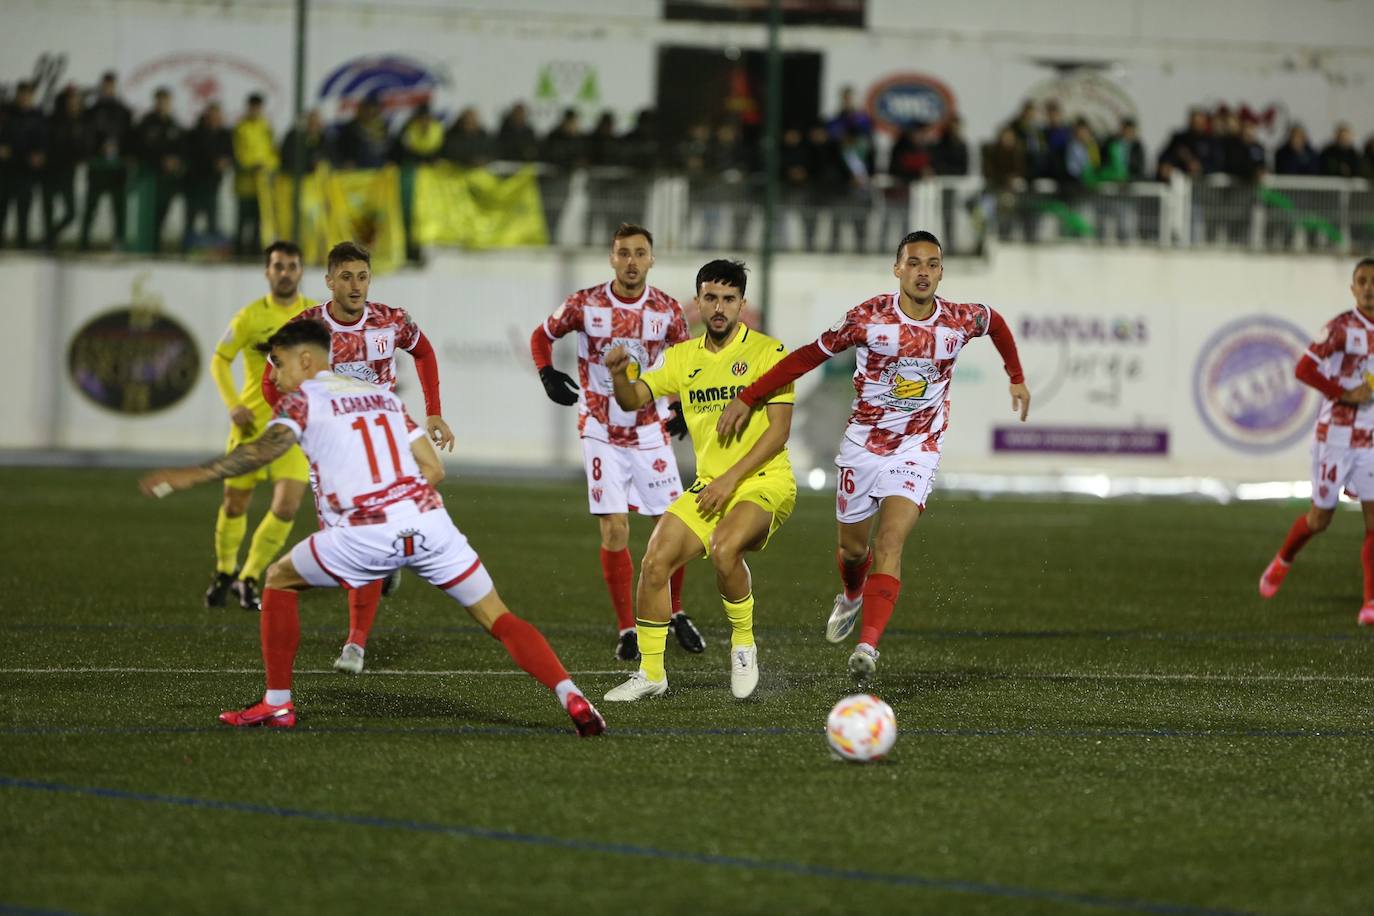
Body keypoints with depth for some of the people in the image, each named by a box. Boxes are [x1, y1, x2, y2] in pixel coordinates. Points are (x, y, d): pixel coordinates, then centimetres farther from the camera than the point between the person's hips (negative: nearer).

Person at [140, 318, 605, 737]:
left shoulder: (304, 399, 7)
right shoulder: (383, 394, 23)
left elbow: (265, 449, -12)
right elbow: (432, 467, 19)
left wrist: (190, 476, -14)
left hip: (366, 534, -4)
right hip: (426, 515, 4)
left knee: (279, 581, 19)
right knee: (498, 619, 6)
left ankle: (277, 704, 18)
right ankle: (571, 697, -13)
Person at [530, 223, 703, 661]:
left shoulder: (667, 311, -5)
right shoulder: (584, 305, -9)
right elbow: (542, 336, 7)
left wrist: (685, 407, -2)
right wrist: (547, 374, -11)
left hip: (651, 433, 2)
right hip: (602, 435, -2)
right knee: (614, 531, -8)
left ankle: (675, 614, 25)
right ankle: (627, 629, 3)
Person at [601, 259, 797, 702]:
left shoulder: (766, 351, -6)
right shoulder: (684, 358, 10)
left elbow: (779, 429, -10)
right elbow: (632, 400, 8)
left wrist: (732, 478, -17)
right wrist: (618, 375, -16)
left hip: (764, 483, -6)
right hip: (709, 487, 6)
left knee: (724, 548, -33)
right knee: (655, 561, -9)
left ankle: (743, 645, -10)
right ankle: (650, 672, 5)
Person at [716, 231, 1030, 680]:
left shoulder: (961, 320, -7)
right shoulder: (869, 317, -13)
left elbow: (996, 323, 17)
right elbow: (809, 356, -7)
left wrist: (1017, 378, 24)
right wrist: (748, 398, -9)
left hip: (918, 449, -1)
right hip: (864, 444, 1)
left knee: (889, 541, -21)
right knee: (853, 546, 14)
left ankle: (868, 645, -30)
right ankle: (852, 596, 51)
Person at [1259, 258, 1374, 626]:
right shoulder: (1342, 327, -11)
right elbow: (1304, 369, -18)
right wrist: (1344, 394, -22)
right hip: (1335, 432, -4)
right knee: (1320, 518, 5)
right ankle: (1282, 562, 36)